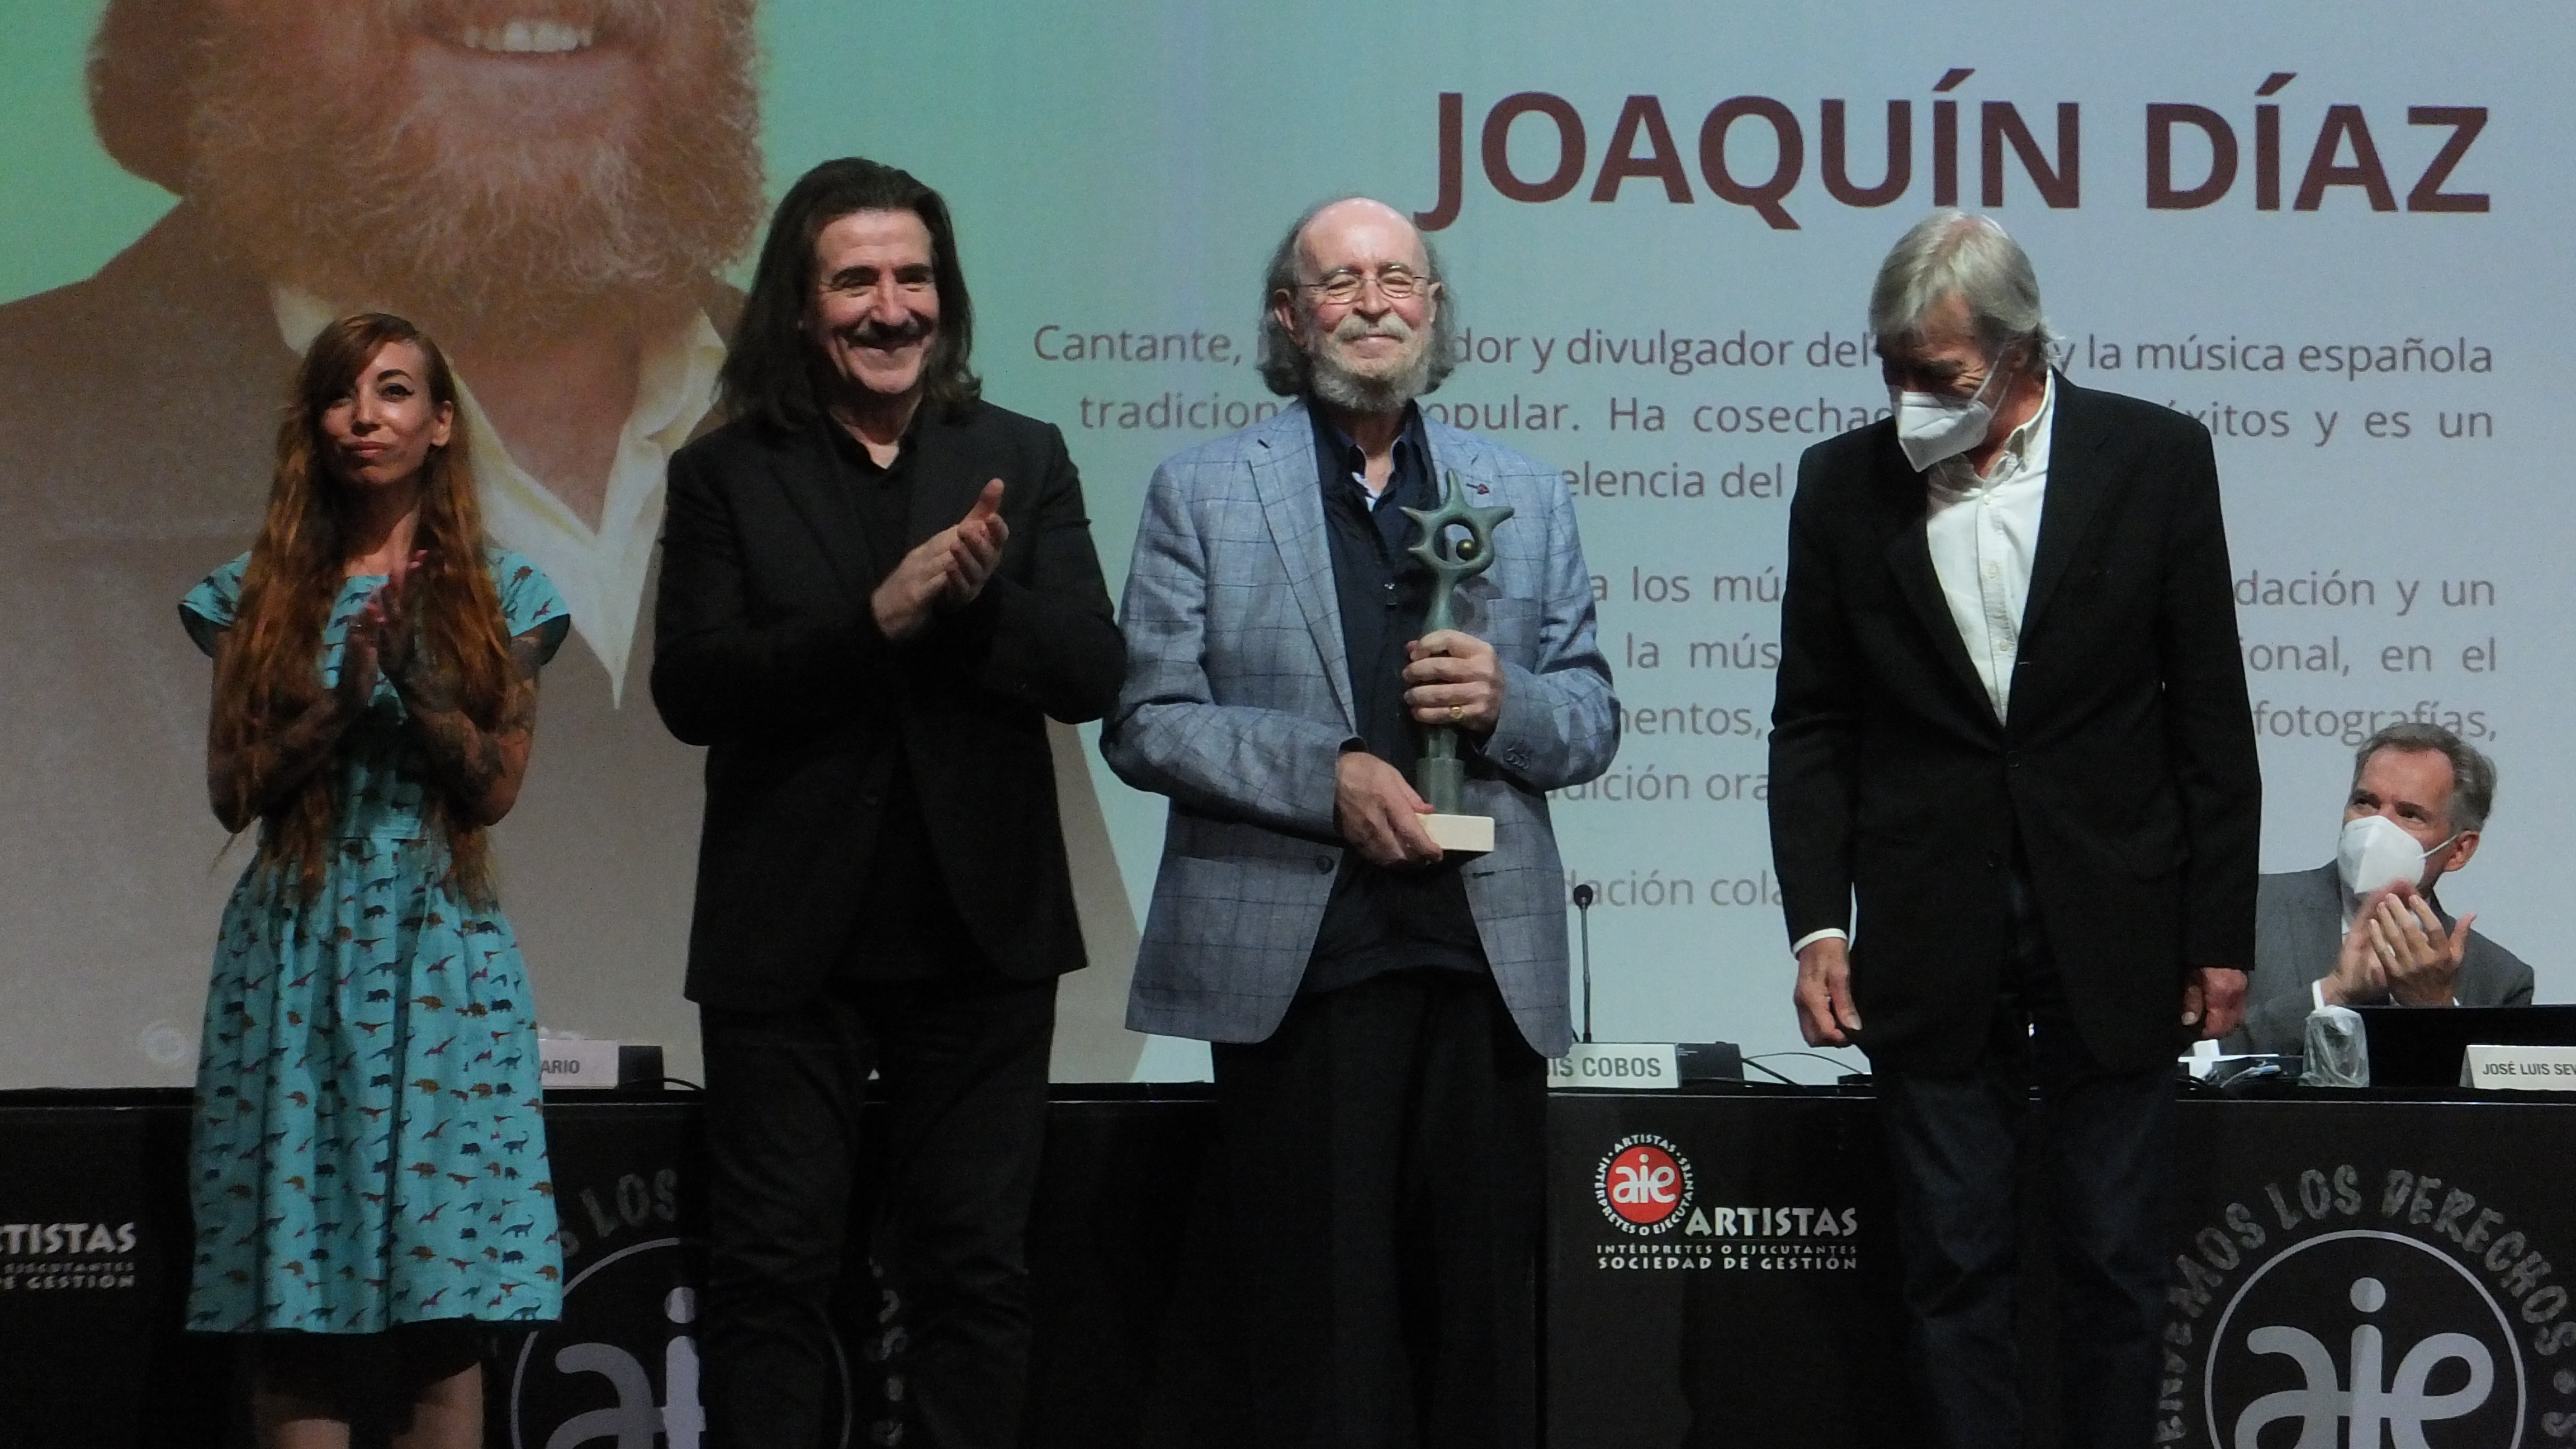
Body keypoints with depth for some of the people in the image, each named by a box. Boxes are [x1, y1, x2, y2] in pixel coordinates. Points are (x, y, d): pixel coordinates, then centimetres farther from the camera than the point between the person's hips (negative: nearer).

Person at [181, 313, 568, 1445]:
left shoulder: (496, 594, 8)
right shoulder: (257, 595, 8)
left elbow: (496, 787, 1)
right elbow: (231, 792, 2)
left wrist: (419, 683, -14)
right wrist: (340, 701, -11)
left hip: (439, 951, 0)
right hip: (296, 948, 0)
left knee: (444, 1298, -4)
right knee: (297, 1300, -3)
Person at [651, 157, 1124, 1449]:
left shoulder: (1023, 460, 7)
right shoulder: (726, 475, 1)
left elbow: (1092, 675, -1)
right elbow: (691, 689, -10)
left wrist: (978, 596, -20)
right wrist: (877, 618, -21)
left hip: (980, 938, 2)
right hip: (789, 942, -2)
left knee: (973, 1269, 8)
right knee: (770, 1270, 2)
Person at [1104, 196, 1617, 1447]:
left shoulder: (1528, 497, 14)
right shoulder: (1201, 492, 6)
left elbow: (1590, 724, 13)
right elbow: (1145, 722, -1)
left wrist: (1504, 700, -9)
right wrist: (1325, 774, -13)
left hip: (1486, 961, 3)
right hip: (1293, 957, -2)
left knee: (1482, 1311, 6)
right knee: (1317, 1315, 1)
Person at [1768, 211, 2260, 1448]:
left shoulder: (2156, 459, -1)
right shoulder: (1845, 483, 4)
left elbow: (2211, 716, 1)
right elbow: (1811, 726, 7)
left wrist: (2220, 938, -1)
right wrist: (1817, 924, -2)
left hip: (2114, 947, -1)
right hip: (1933, 954, 1)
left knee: (2116, 1265, 6)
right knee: (1953, 1265, 5)